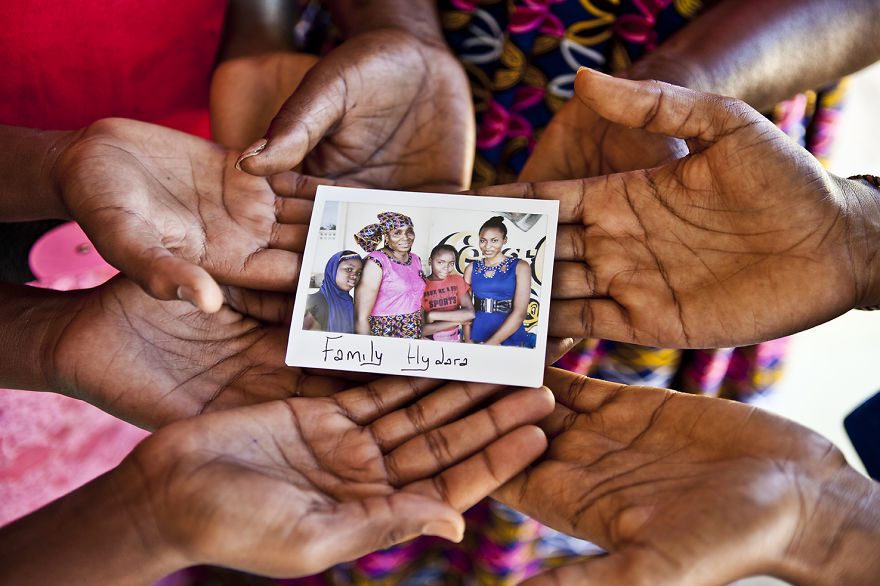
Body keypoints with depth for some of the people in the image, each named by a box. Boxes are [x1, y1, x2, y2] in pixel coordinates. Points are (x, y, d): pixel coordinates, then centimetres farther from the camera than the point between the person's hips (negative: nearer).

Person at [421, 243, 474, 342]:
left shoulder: (457, 280, 7)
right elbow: (421, 330, -14)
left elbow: (470, 314, -8)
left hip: (454, 341, 4)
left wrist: (432, 315, -13)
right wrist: (458, 320, -10)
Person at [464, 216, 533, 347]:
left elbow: (520, 312, -7)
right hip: (477, 335, 2)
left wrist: (492, 343, -12)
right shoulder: (472, 268, 12)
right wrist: (469, 341, -7)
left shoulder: (520, 267, 2)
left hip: (510, 338, -2)